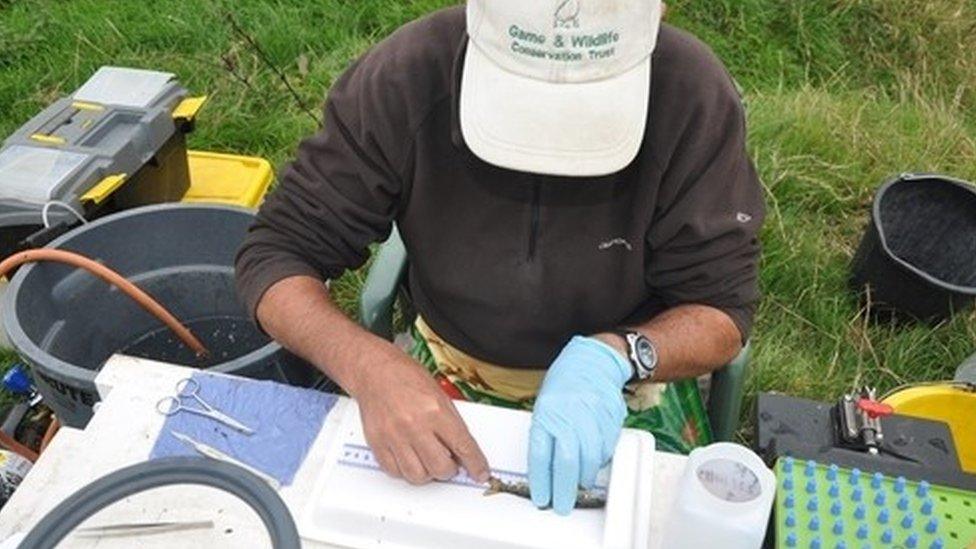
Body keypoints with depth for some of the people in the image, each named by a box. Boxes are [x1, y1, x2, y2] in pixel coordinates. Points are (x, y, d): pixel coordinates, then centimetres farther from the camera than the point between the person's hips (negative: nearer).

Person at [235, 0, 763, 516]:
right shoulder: (403, 80, -24)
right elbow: (276, 255, -19)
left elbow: (722, 308, -17)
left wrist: (612, 357, -37)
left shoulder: (693, 97, -25)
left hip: (628, 378, 1)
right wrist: (368, 365, -38)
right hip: (451, 373, 0)